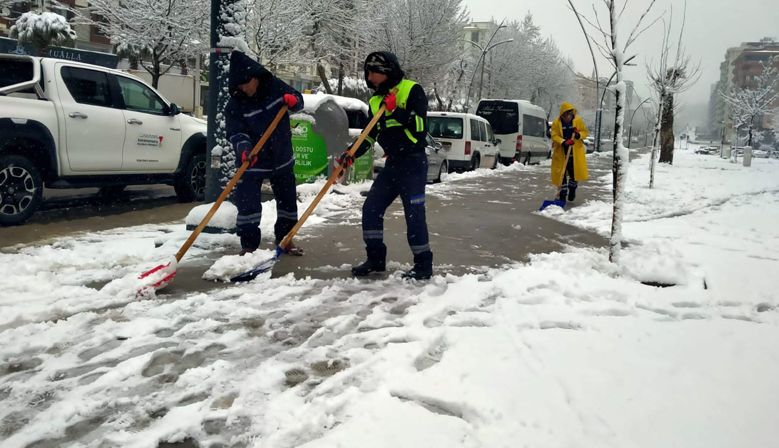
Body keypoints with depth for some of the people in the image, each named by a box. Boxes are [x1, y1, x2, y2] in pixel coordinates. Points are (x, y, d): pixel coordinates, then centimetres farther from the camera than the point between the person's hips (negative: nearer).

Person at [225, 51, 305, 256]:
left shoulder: (275, 86, -9)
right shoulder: (235, 104, -15)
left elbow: (297, 99, 4)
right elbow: (236, 133, -21)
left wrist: (294, 100, -21)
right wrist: (244, 150, -41)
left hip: (282, 157, 3)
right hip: (253, 162, -3)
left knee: (288, 201, 12)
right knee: (247, 204, -7)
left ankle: (285, 239, 30)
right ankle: (248, 245, 6)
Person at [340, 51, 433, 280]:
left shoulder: (412, 90, -8)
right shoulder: (376, 100, 13)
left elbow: (419, 125, -17)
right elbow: (370, 134, 15)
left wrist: (396, 110, -25)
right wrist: (352, 154, 1)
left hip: (413, 162, -8)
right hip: (392, 164, 8)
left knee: (414, 214, -7)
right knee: (371, 208, 5)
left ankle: (423, 265, 5)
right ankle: (376, 259, 17)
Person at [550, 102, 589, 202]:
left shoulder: (578, 121, 0)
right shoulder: (556, 123, -5)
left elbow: (585, 132, 5)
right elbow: (554, 136, -10)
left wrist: (578, 135, -18)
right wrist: (563, 142, -27)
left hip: (576, 152, 1)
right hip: (561, 153, -1)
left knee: (575, 172, 6)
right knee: (562, 174, 2)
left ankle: (572, 190, 32)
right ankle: (562, 193, 15)